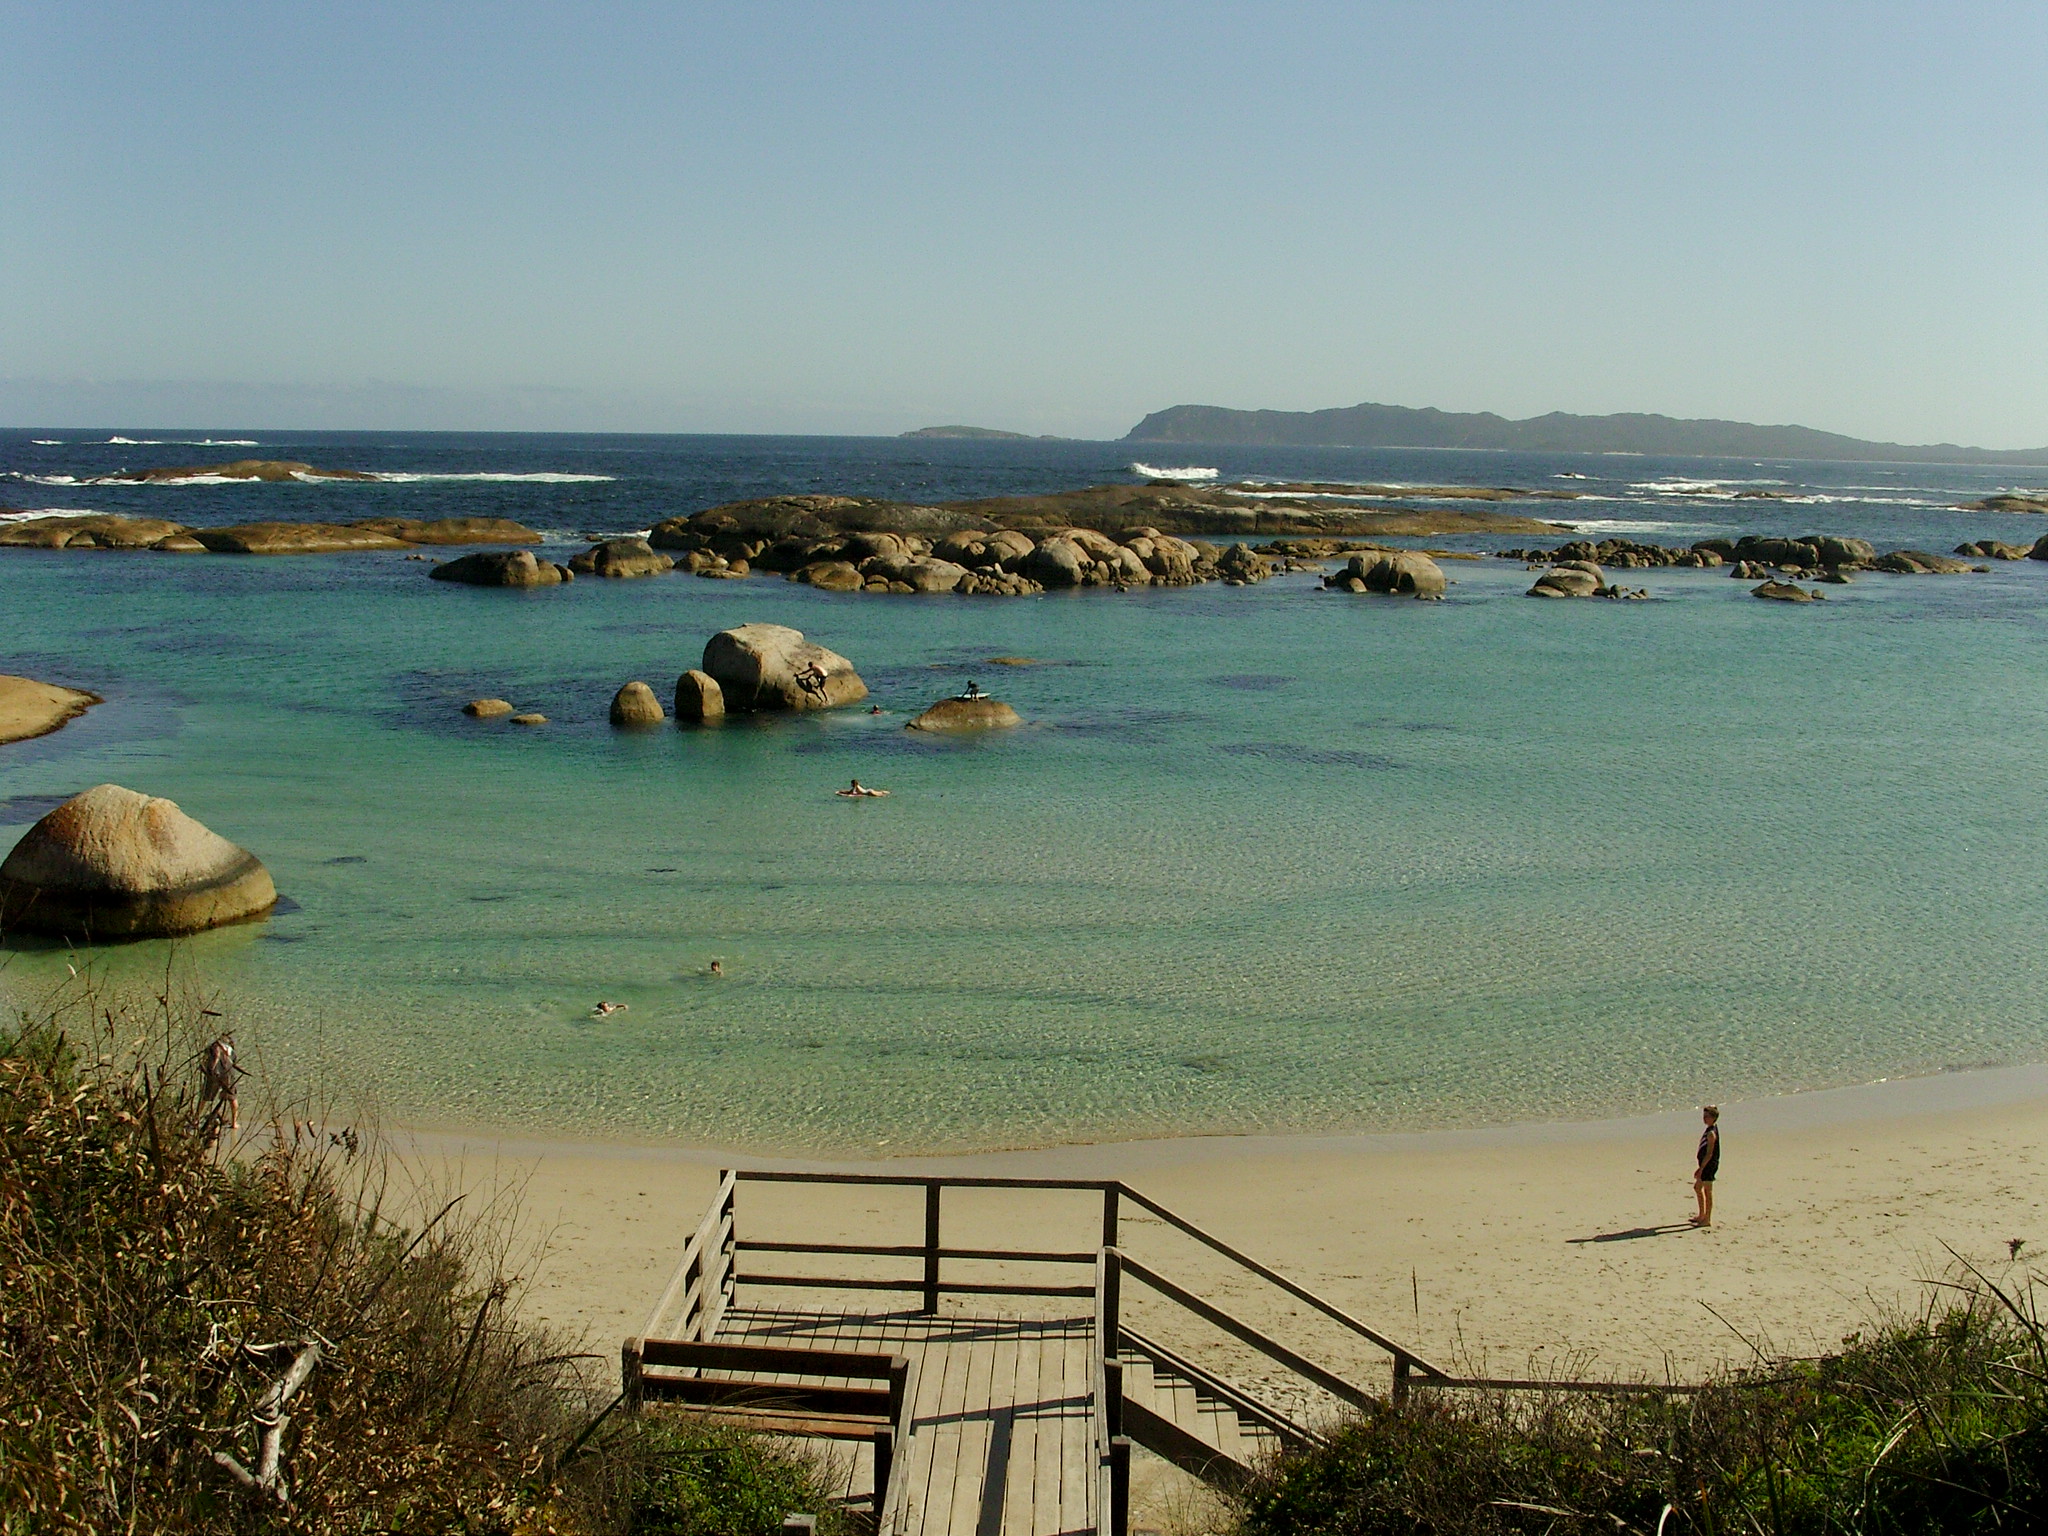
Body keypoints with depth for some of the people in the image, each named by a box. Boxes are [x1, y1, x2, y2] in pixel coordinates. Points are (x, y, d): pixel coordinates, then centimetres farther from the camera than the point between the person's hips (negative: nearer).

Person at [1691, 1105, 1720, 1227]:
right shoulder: (1711, 1129, 11)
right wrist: (1700, 1167, 21)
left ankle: (1707, 1220, 4)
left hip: (1709, 1164, -10)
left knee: (1707, 1192, -3)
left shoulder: (1711, 1133, -20)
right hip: (1705, 1164, 10)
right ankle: (1702, 1215, 29)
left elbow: (1709, 1153, -23)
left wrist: (1701, 1169, -22)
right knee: (1697, 1188, 19)